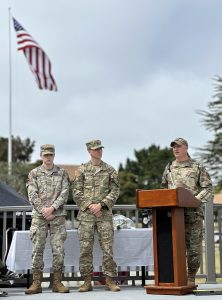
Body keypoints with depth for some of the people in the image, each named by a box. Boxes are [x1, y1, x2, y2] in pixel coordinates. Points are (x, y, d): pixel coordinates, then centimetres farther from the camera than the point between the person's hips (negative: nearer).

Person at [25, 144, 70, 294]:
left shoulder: (62, 173, 7)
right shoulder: (34, 173, 7)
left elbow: (64, 193, -2)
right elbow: (32, 195, -1)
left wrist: (52, 208, -14)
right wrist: (44, 211, -11)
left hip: (58, 216, 0)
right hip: (39, 216, 0)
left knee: (58, 249, 0)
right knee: (37, 249, -1)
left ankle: (57, 282, 6)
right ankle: (37, 283, 3)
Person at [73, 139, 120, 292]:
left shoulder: (110, 170, 7)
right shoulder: (82, 170, 7)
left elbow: (115, 192, 2)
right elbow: (77, 192, 2)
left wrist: (101, 204, -10)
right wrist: (90, 206, -10)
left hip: (105, 213, 0)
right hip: (86, 214, 0)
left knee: (107, 247, -1)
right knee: (85, 248, 0)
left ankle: (110, 280, 6)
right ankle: (87, 281, 8)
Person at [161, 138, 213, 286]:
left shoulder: (197, 167, 3)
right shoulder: (169, 168, 16)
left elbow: (208, 188, -1)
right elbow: (164, 188, 24)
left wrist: (196, 199, -16)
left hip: (193, 212, -3)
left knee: (194, 245, -2)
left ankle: (191, 278, 7)